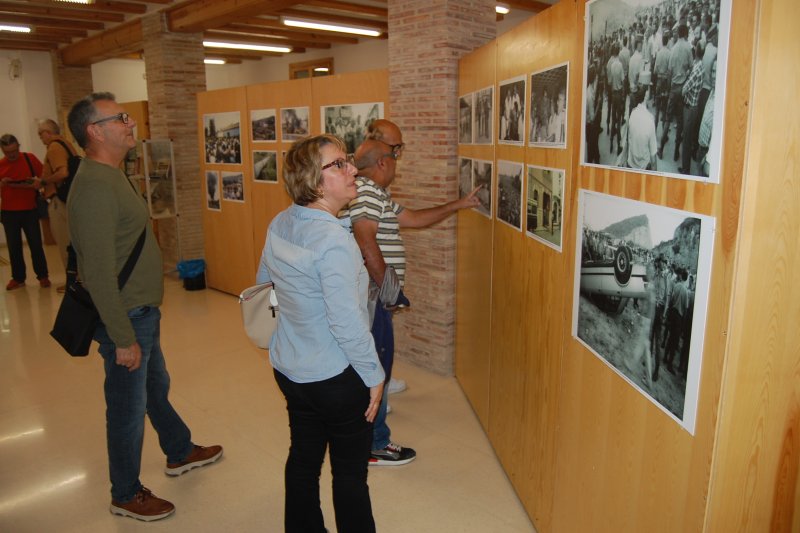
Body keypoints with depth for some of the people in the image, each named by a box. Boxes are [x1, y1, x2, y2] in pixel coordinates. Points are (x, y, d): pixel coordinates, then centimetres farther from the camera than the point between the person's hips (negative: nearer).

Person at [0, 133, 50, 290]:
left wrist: (39, 182, -19)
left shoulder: (30, 158, -1)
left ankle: (42, 276, 10)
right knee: (14, 247, 6)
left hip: (30, 210, -2)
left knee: (36, 245, 0)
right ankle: (18, 278, 15)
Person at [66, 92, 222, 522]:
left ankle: (180, 453, 46)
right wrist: (123, 339, -23)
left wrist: (144, 316, 19)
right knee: (129, 407, 7)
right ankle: (126, 496, 27)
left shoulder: (110, 177, 10)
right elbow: (99, 272, -26)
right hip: (124, 317, -10)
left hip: (141, 312, 10)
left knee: (156, 388, 25)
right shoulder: (94, 186, -23)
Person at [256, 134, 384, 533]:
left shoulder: (280, 224, 0)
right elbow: (347, 322, -26)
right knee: (350, 473, 11)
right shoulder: (333, 239, -26)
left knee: (303, 459, 22)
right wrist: (374, 375, -12)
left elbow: (262, 285, 13)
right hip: (337, 377, -8)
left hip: (289, 369, 8)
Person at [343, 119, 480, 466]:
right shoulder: (367, 191, -15)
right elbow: (365, 241, -28)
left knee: (376, 361, 23)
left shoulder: (375, 194, 19)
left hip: (371, 294, 11)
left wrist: (459, 204, 22)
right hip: (371, 295, -11)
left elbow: (414, 218, 20)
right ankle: (375, 445, 10)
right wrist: (386, 286, -23)